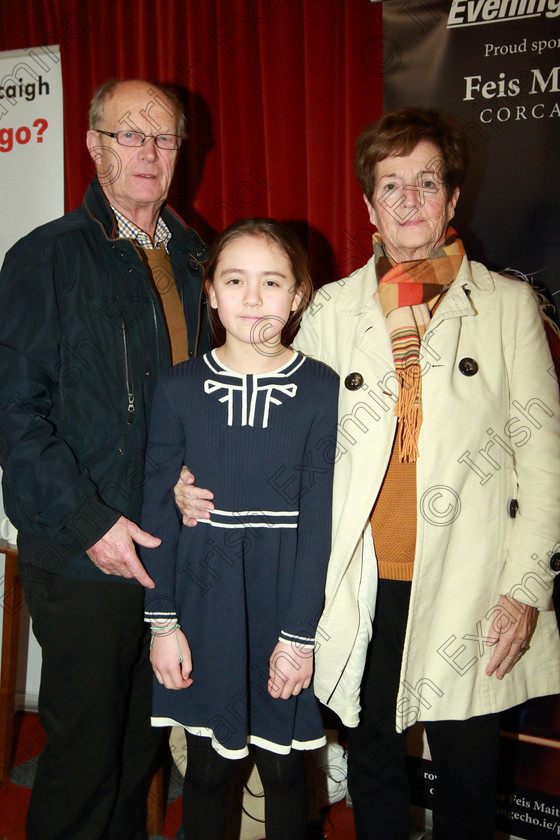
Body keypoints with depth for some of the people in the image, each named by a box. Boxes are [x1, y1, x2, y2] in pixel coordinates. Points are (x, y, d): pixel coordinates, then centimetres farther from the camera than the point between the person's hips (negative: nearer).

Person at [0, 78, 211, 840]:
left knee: (142, 745, 18)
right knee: (85, 751, 7)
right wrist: (89, 522, -18)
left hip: (174, 547, 6)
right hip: (82, 556, -5)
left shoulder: (188, 258, 13)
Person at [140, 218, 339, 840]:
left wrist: (300, 633, -8)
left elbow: (320, 518, -6)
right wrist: (162, 622, -2)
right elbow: (158, 510, 1)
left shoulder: (321, 390, -6)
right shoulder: (179, 388, -1)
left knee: (283, 765, 13)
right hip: (203, 596, 1)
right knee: (207, 765, 14)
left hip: (287, 596, -1)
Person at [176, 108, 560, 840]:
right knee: (372, 757, 17)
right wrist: (206, 482, -5)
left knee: (467, 772, 12)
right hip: (366, 585, 1)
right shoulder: (331, 309, 7)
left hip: (467, 585, -1)